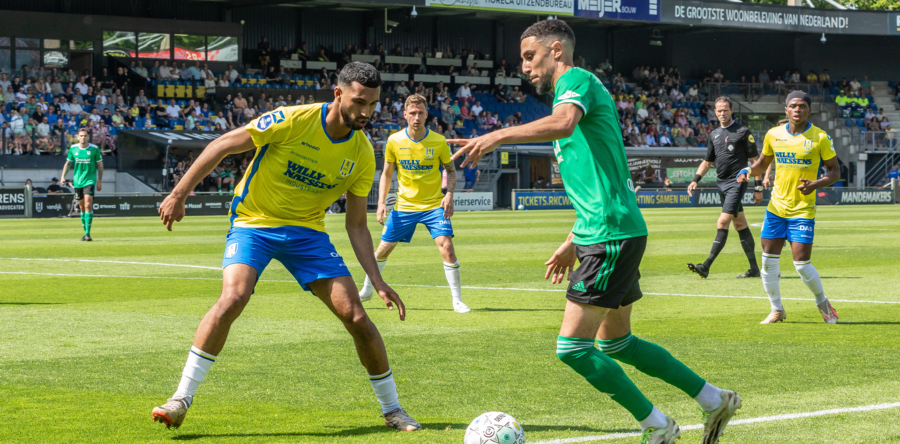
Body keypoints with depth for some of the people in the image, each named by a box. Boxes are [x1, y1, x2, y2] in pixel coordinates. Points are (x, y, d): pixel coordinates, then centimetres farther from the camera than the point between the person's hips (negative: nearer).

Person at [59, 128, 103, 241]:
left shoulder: (94, 149, -4)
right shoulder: (73, 149, 2)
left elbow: (100, 165, 3)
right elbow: (68, 163, 14)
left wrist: (99, 181, 0)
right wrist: (63, 176, 2)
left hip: (90, 180, -3)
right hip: (77, 181, 3)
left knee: (88, 205, -17)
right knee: (82, 207, 8)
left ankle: (88, 233, -17)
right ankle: (85, 233, 19)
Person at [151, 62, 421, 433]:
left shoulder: (362, 155, -5)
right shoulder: (294, 121, -19)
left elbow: (356, 226, 2)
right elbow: (223, 145, -14)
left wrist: (378, 281, -7)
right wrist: (179, 194, -16)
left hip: (307, 231, 4)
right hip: (254, 222, -4)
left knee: (356, 316, -6)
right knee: (233, 297, -29)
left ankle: (392, 409, 13)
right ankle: (182, 399, -19)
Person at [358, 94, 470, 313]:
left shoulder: (439, 141, -9)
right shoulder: (394, 141, -5)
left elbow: (451, 171, 3)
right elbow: (387, 174, 6)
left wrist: (449, 194, -14)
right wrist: (381, 202, -3)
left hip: (433, 205, -2)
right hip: (404, 205, 2)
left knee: (446, 246, -18)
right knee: (383, 248, 7)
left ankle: (457, 300, -8)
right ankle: (367, 290, 30)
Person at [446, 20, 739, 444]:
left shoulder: (577, 80, -8)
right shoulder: (572, 91, 23)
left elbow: (563, 123, -34)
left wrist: (498, 136, -35)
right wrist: (572, 243, 27)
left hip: (611, 235, -11)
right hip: (603, 234, 11)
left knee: (573, 347, -9)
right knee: (616, 341, 18)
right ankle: (715, 400, 25)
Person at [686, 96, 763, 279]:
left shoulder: (743, 131, -4)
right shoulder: (715, 134, 15)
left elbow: (754, 160, -3)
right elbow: (707, 161, 22)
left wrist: (758, 187, -6)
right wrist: (696, 180, 8)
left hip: (737, 182, -7)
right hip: (722, 183, 7)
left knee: (722, 223, -14)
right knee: (740, 225, 10)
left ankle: (706, 266, -20)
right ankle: (754, 269, 15)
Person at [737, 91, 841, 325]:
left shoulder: (820, 137, -7)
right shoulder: (773, 135, 3)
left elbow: (835, 171, -2)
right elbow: (763, 163, 19)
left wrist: (816, 184, -20)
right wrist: (748, 171, -2)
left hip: (803, 210, -4)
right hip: (776, 207, 4)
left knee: (802, 264, -9)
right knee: (768, 260, 2)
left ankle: (823, 303, 17)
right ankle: (777, 310, 19)